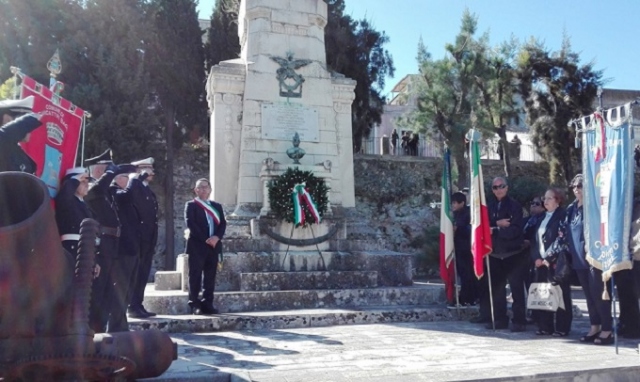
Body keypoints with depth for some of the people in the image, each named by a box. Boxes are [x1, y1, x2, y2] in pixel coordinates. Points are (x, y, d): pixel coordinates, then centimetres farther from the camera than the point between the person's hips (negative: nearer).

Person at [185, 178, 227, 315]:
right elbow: (191, 224, -8)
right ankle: (195, 305, 0)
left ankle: (207, 304, 8)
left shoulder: (217, 206, 18)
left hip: (214, 246, 4)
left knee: (210, 276, 4)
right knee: (195, 276, -3)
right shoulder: (191, 205, 4)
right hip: (197, 245, -4)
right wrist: (205, 240, -16)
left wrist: (217, 237, -10)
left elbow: (223, 224, 9)